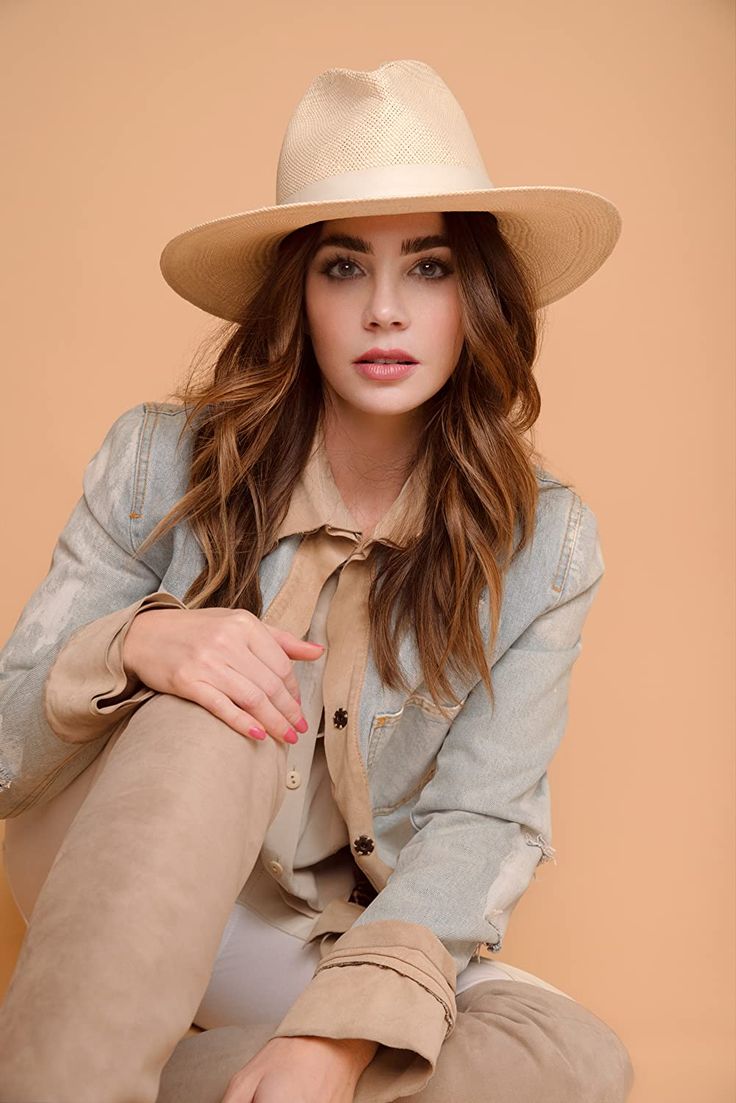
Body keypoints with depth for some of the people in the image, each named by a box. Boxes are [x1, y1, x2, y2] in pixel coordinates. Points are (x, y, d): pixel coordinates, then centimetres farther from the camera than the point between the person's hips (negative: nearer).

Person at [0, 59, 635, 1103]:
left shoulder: (543, 546, -8)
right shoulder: (165, 463, -12)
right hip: (120, 906, -2)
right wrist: (136, 647, -33)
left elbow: (482, 818, -13)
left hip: (336, 942, 3)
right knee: (213, 716, -33)